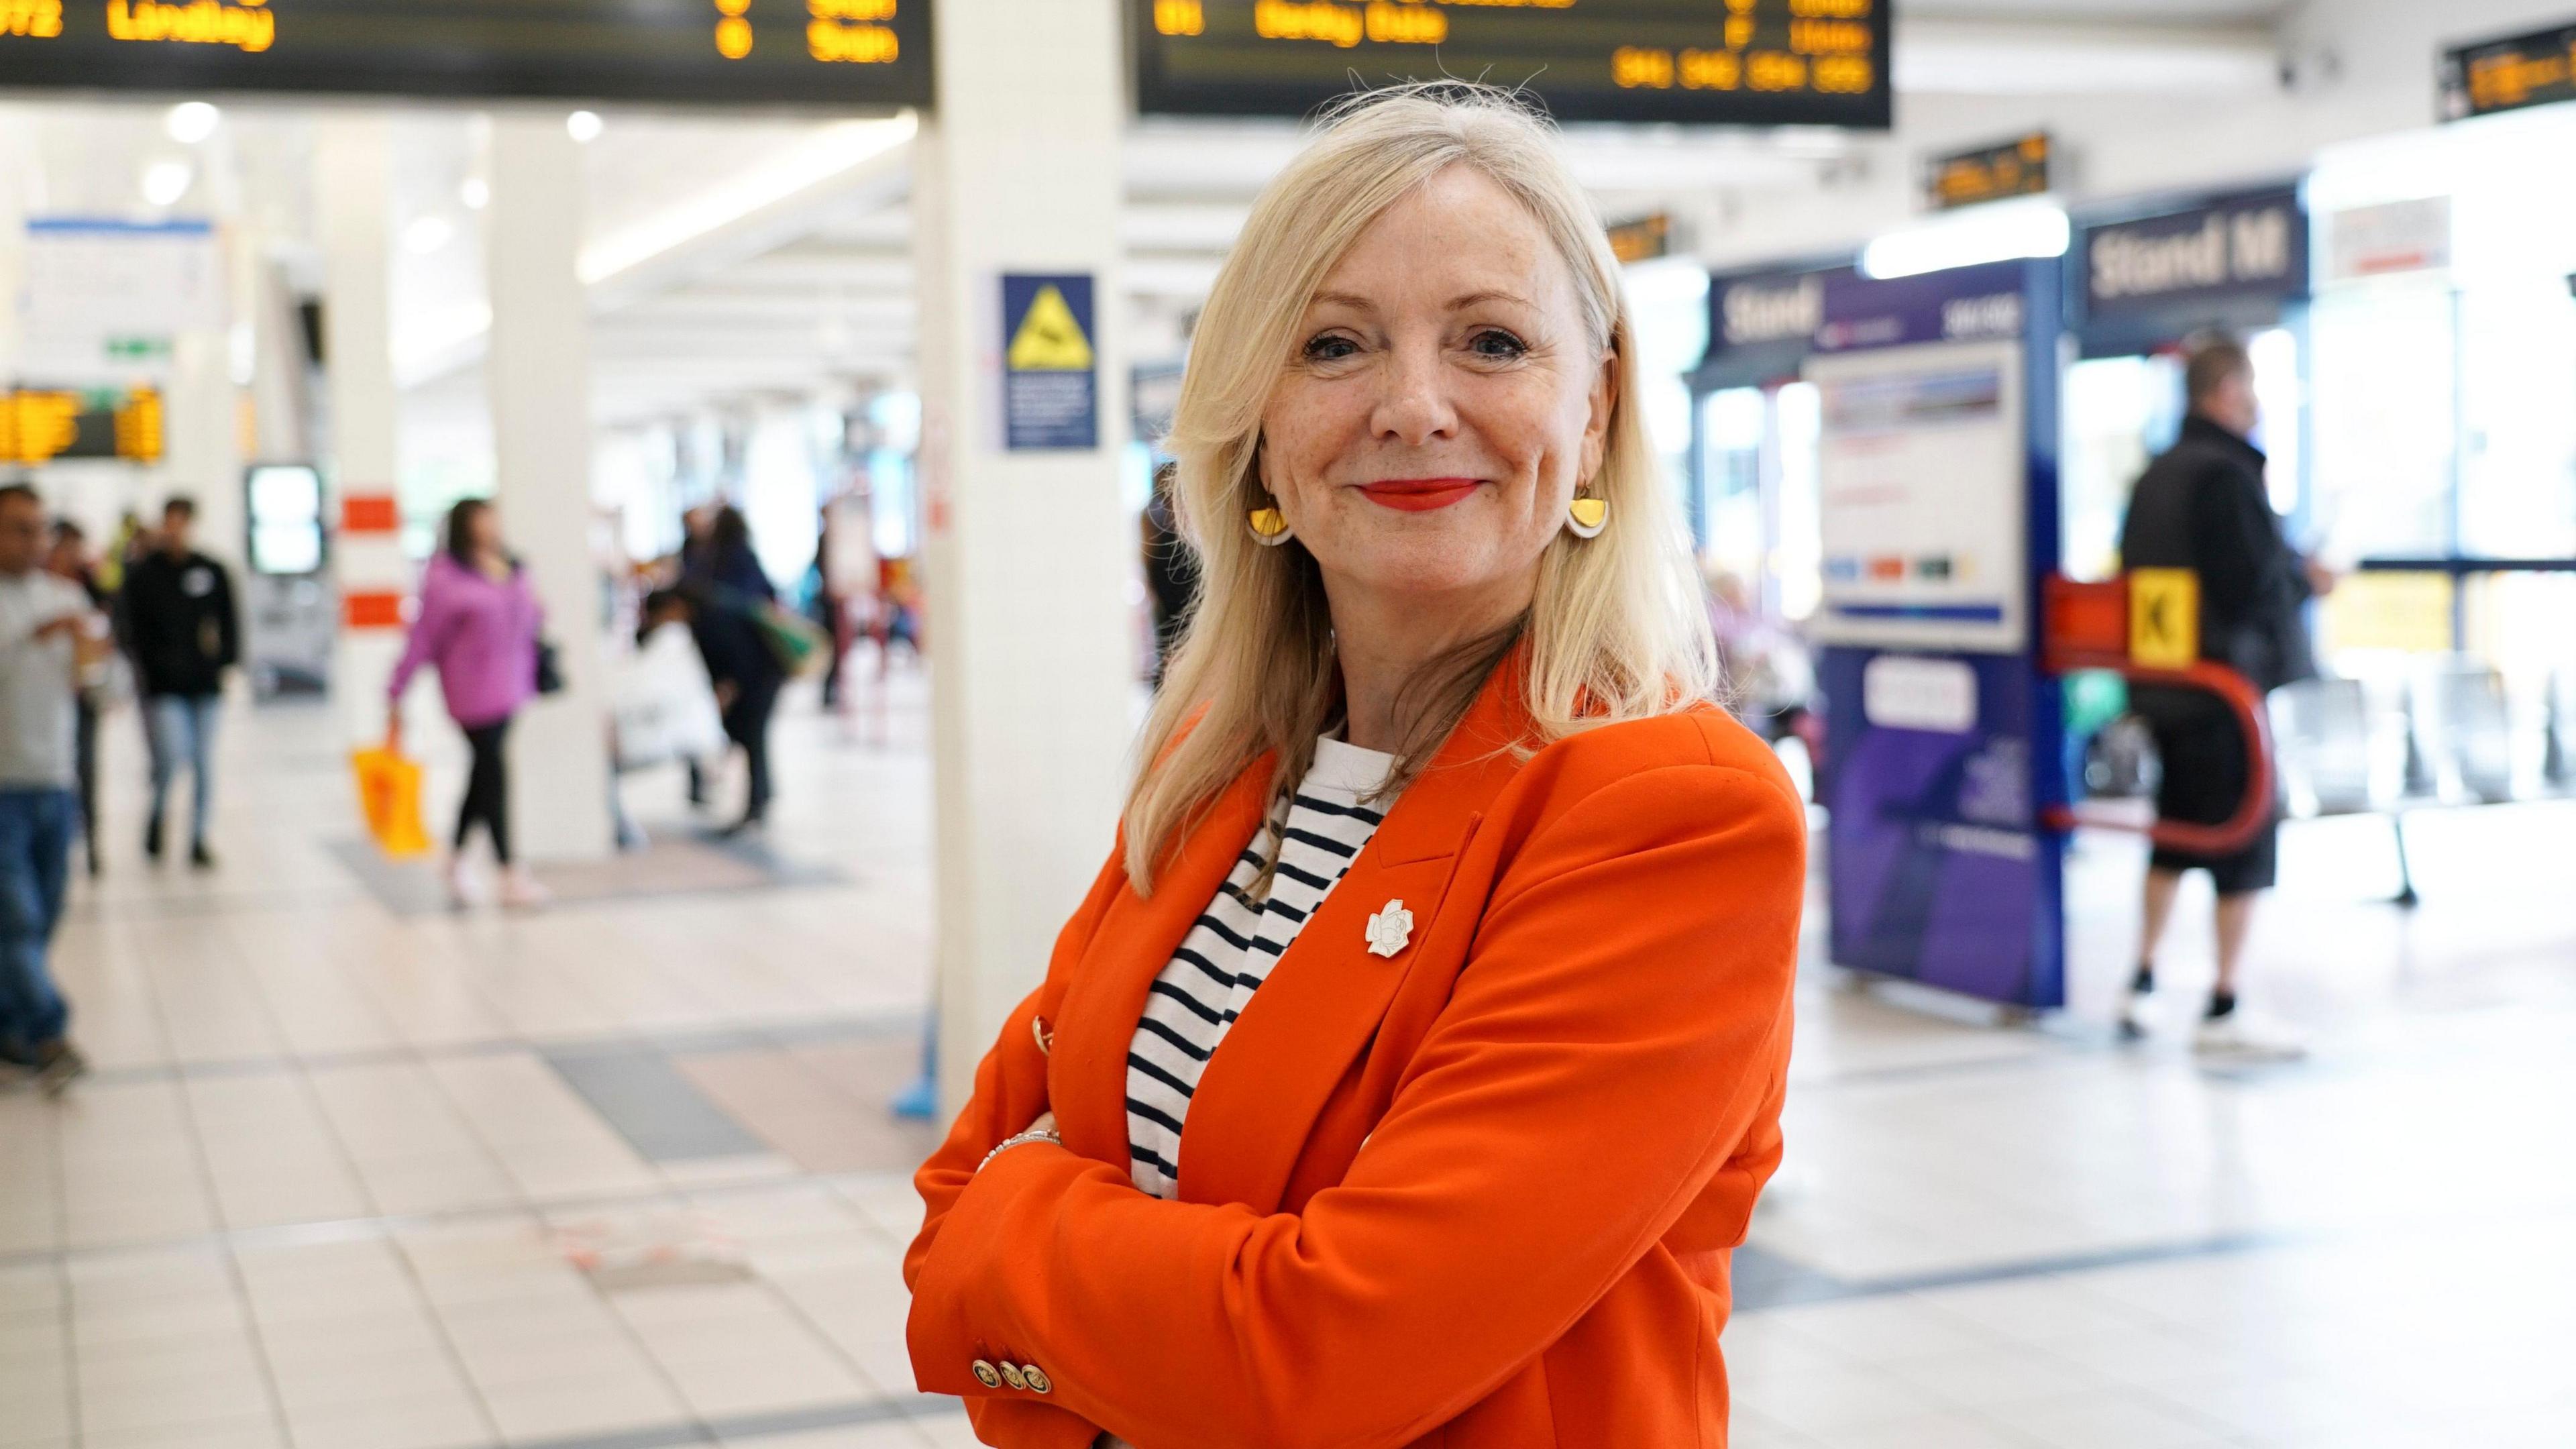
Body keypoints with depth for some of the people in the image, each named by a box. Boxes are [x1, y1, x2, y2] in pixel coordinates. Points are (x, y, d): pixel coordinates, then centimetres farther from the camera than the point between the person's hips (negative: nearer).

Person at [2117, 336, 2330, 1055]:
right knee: (2246, 841, -1)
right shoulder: (2227, 475, -16)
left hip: (2162, 686, 9)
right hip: (2224, 684, -9)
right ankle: (2223, 1009, 2)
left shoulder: (2155, 476, 10)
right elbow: (2255, 582, -23)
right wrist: (2307, 581, -2)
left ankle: (2141, 982, 22)